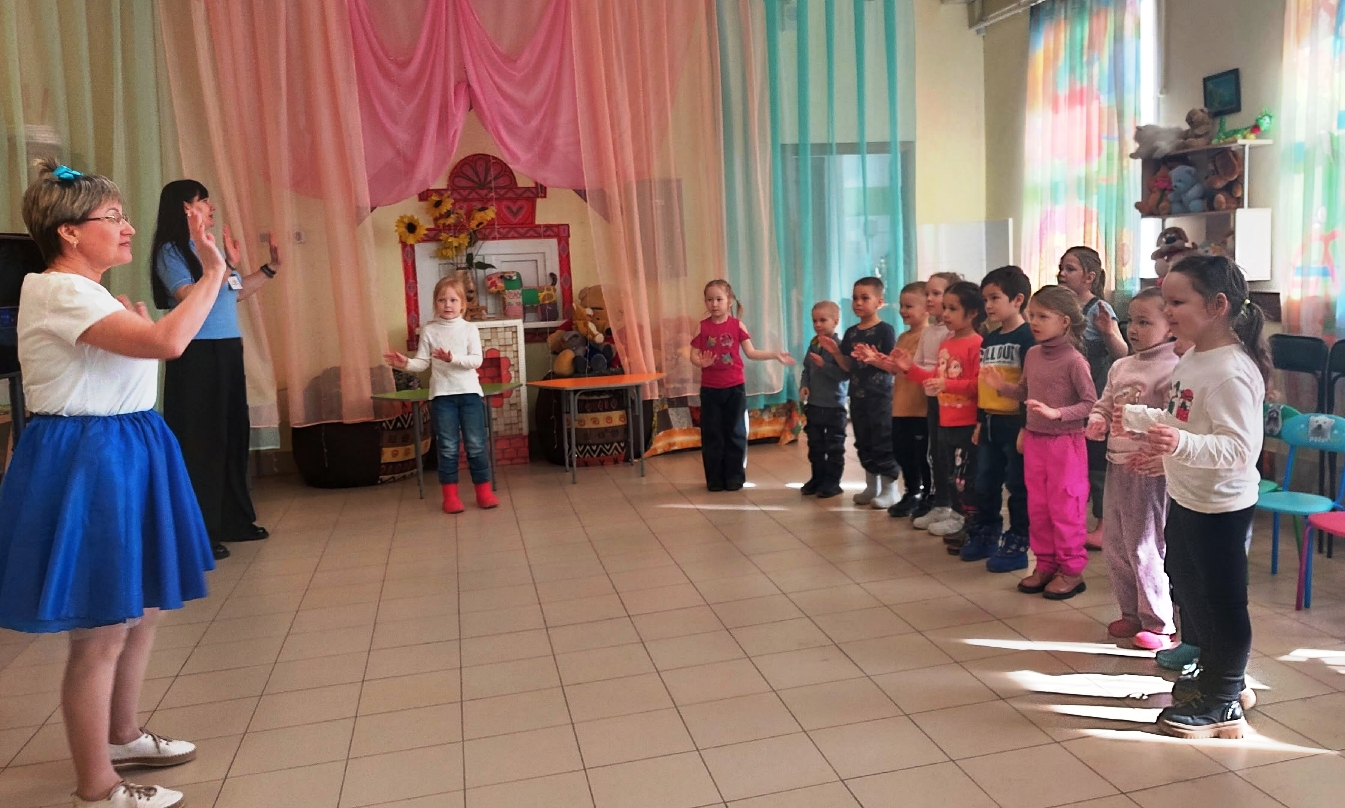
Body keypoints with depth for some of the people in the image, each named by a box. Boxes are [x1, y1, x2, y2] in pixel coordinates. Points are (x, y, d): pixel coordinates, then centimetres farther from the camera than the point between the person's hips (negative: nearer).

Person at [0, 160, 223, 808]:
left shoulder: (83, 294, 15)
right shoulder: (59, 292, -18)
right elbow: (168, 342, -32)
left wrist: (133, 330, 10)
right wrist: (214, 271, -23)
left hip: (123, 455, 11)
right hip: (88, 461, -11)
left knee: (141, 609, 21)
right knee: (101, 633, -1)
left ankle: (123, 736, 39)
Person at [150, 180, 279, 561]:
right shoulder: (171, 251, -8)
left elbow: (235, 294, 24)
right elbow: (190, 297, -21)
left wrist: (271, 268, 19)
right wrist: (225, 267, -22)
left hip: (227, 350, 8)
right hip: (196, 354, -8)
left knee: (233, 434, 12)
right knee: (200, 441, -6)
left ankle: (233, 519, 22)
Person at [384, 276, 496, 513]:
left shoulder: (469, 328, 0)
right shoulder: (429, 330, 3)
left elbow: (476, 360, -10)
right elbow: (422, 363, 1)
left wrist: (453, 358, -23)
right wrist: (405, 363, -18)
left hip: (470, 393, 0)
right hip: (442, 395, 1)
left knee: (476, 445, 3)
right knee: (448, 447, 5)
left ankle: (483, 490, 14)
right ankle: (450, 495, 12)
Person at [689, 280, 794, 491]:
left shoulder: (737, 325, -3)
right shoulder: (702, 326, -3)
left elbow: (751, 353, -1)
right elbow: (694, 355, -6)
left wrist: (775, 354, -9)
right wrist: (701, 362, -27)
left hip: (735, 387, 0)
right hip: (710, 389, 0)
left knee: (735, 433, 6)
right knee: (711, 434, 5)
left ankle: (735, 478, 16)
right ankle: (714, 479, 15)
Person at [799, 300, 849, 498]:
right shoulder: (813, 344, 6)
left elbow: (845, 373, -23)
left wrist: (824, 365, -28)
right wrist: (804, 385, -2)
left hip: (834, 405, -7)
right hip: (814, 404, 7)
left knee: (834, 446, 5)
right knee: (815, 444, 16)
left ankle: (832, 481, 13)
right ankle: (818, 477, 27)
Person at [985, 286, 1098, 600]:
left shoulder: (1074, 359, -16)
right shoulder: (1032, 354, 4)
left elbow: (1091, 403, -15)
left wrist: (1057, 413, -26)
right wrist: (1002, 386, -1)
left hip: (1065, 442, -7)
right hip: (1034, 440, 7)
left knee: (1065, 509, 3)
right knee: (1037, 508, 13)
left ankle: (1071, 570, 15)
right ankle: (1046, 564, 26)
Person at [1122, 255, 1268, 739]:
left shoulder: (1232, 372, -25)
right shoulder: (1192, 360, 5)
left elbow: (1240, 448, -31)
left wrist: (1181, 443, -44)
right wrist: (1135, 418, 17)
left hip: (1220, 508, -10)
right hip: (1185, 499, 10)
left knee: (1220, 601, 4)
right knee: (1189, 590, 22)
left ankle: (1224, 704, 20)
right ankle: (1216, 675, 41)